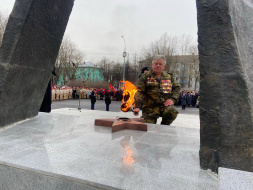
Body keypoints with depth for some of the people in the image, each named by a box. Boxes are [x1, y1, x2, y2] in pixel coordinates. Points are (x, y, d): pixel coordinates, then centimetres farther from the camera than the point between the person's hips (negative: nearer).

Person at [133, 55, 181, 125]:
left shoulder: (169, 76, 14)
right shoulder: (145, 76, 2)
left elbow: (177, 87, 16)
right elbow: (139, 92, -6)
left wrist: (172, 99, -4)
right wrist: (137, 107, -20)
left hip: (165, 105, 2)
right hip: (150, 108, -1)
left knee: (173, 111, -30)